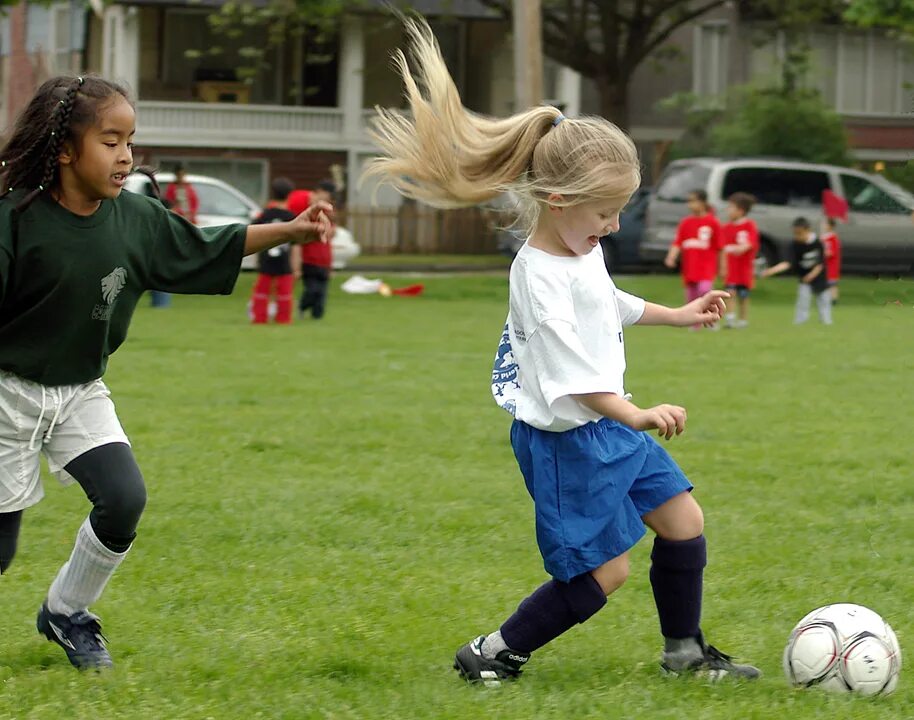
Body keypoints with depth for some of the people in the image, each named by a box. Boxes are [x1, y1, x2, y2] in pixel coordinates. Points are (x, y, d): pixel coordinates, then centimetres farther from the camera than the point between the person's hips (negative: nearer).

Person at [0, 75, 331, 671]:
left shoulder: (135, 219, -4)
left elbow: (209, 250, 8)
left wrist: (291, 230, 1)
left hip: (81, 393, 5)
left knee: (123, 498, -12)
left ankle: (66, 612, 11)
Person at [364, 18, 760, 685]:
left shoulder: (583, 250, 6)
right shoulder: (539, 275, -25)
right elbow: (570, 369, -35)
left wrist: (678, 314, 37)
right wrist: (635, 415, -46)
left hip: (609, 424, 10)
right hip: (565, 438, -10)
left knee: (684, 519, 12)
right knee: (605, 570, -5)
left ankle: (685, 650, 28)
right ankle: (493, 656, 7)